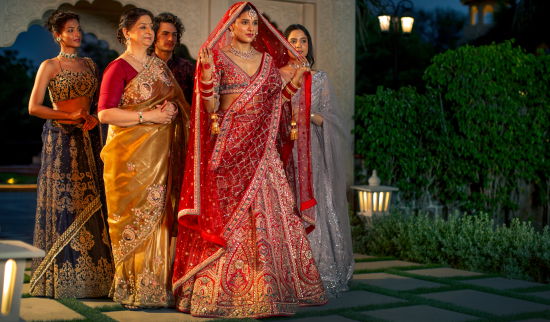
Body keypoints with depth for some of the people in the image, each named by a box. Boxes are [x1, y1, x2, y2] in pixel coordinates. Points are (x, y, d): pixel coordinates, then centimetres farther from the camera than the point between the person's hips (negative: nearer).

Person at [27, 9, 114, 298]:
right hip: (61, 139, -5)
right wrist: (70, 116, -12)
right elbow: (34, 107, -6)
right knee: (64, 203, -5)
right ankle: (63, 277, 2)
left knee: (90, 202, 2)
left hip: (88, 138, 5)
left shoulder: (89, 65, 15)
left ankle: (91, 273, 7)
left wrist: (93, 118, -1)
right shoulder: (49, 66, 0)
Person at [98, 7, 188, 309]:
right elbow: (105, 113, -11)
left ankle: (158, 285, 11)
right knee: (136, 216, -6)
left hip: (161, 152, 6)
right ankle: (134, 288, 3)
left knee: (160, 213, 4)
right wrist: (147, 116, -15)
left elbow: (178, 100, 22)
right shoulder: (118, 67, -4)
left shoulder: (159, 66, 17)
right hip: (132, 154, -6)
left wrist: (172, 108, -1)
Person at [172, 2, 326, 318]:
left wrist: (295, 82, 7)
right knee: (227, 216, -6)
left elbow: (275, 102, 16)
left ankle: (268, 287, 12)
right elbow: (210, 107, -8)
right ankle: (222, 290, 3)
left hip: (262, 148, 5)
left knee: (269, 213, 2)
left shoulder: (268, 60, 14)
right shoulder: (218, 57, 0)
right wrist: (206, 72, -22)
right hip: (229, 148, -4)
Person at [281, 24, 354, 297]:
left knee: (312, 208, -5)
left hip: (310, 151, 1)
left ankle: (318, 273, 2)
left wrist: (310, 116, -10)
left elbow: (330, 117, 7)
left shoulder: (319, 78, 11)